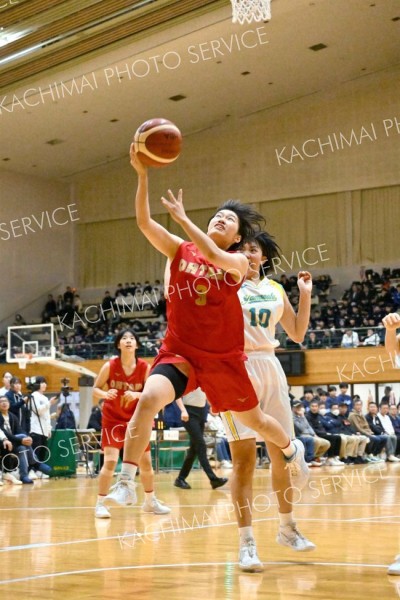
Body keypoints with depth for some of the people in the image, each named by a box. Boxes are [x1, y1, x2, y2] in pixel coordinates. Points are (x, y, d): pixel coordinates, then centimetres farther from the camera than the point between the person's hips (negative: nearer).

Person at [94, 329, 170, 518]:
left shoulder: (145, 367, -10)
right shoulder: (110, 366, -13)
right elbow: (95, 389, -6)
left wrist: (136, 395, -27)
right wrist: (106, 394, -27)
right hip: (113, 418, -3)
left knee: (146, 462, 10)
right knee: (110, 461, -16)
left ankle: (150, 501, 29)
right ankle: (100, 504, -5)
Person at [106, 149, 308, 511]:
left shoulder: (238, 261, -5)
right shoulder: (181, 250, 1)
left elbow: (215, 257, -30)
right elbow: (144, 222, -12)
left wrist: (182, 218, -31)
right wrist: (143, 175, -24)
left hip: (223, 358, 0)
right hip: (179, 352, 0)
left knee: (256, 421, 17)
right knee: (148, 400, -29)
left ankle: (293, 449, 51)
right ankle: (126, 483, -23)